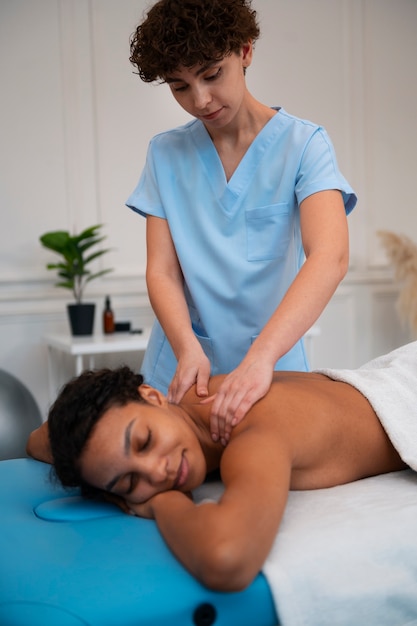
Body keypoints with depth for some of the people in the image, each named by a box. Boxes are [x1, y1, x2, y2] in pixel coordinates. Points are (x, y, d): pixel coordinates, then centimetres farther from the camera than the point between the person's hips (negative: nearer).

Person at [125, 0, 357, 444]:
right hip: (180, 372, 2)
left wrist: (260, 357, -37)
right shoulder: (166, 154, 2)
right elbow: (161, 270, -5)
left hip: (272, 365, -2)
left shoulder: (303, 144, -8)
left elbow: (330, 257, -23)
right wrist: (188, 349, -24)